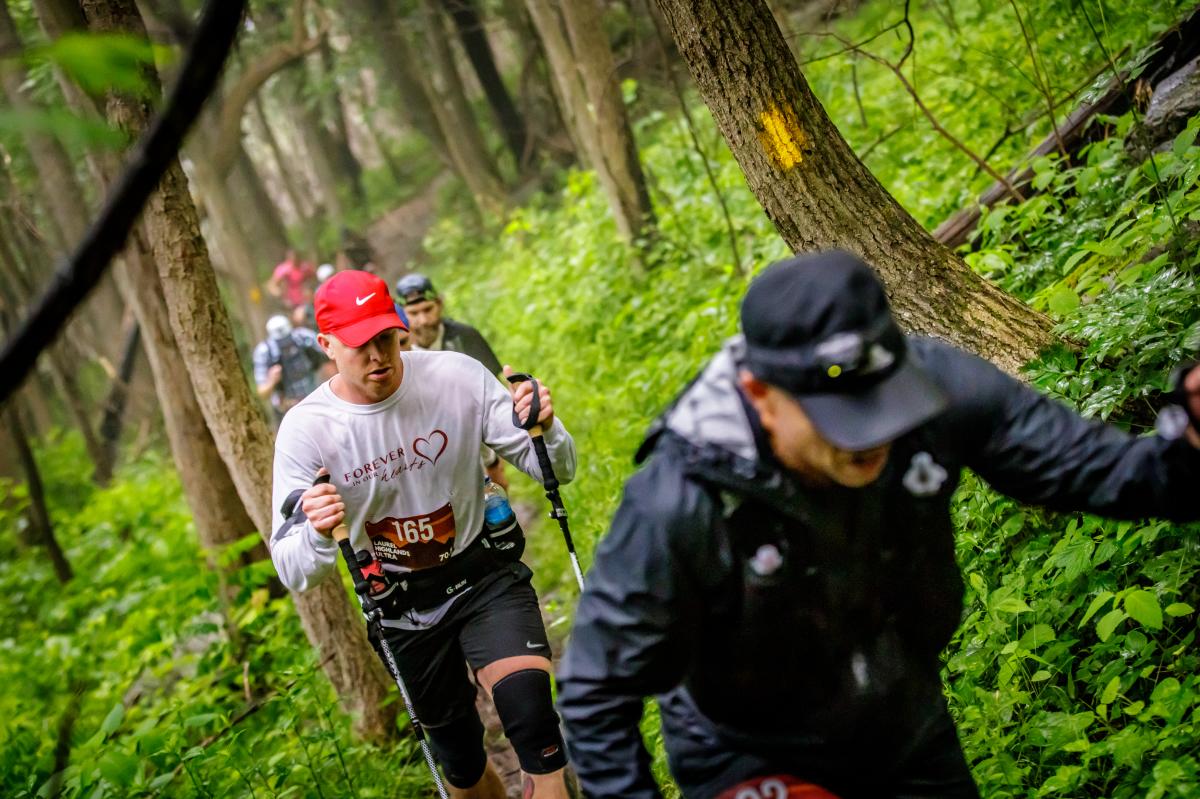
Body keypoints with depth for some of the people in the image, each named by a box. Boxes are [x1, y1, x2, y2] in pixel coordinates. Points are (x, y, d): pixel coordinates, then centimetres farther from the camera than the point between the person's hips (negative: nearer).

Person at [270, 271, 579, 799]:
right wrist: (318, 533, -38)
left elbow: (557, 469, -8)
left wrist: (546, 430, -31)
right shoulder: (305, 429, -17)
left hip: (484, 575, -1)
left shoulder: (458, 376, -16)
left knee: (526, 701, -28)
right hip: (402, 607, 1)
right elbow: (294, 575, -16)